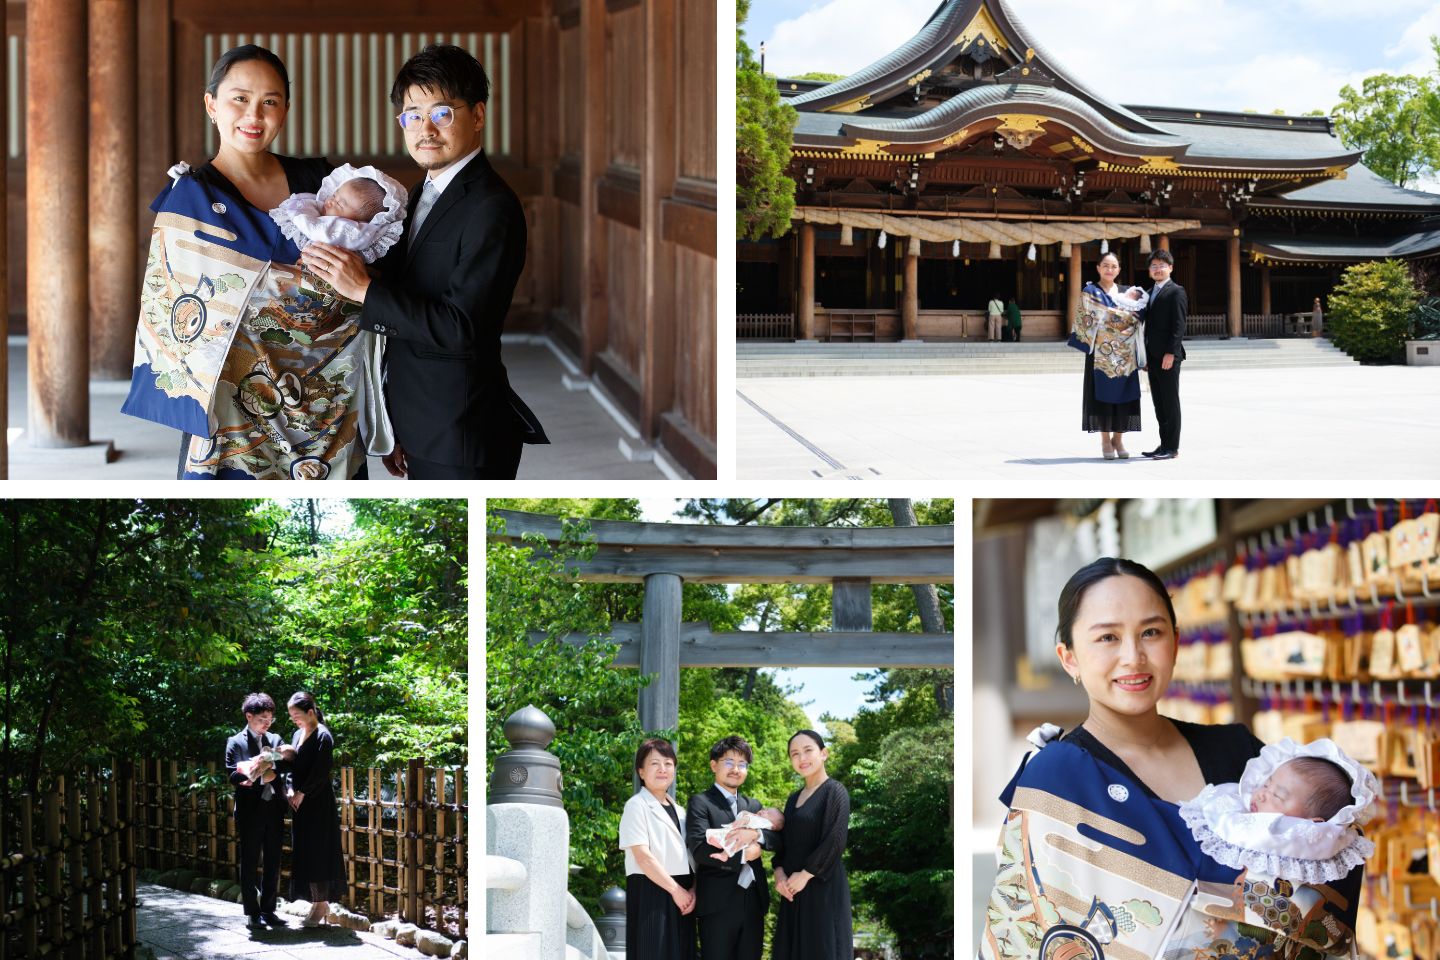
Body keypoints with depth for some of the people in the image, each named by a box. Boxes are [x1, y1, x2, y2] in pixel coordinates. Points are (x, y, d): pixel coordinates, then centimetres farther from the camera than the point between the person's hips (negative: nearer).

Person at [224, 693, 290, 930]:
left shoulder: (275, 740, 12)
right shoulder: (235, 743, -1)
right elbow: (233, 775, -8)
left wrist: (272, 774, -14)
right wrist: (260, 776, -21)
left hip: (274, 809, 4)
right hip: (251, 810, -4)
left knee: (273, 863, 8)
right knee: (250, 863, 2)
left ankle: (268, 909, 17)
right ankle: (252, 913, 8)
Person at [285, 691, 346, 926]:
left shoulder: (323, 737, -11)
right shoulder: (298, 735, 13)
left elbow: (320, 772, -15)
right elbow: (292, 766, 15)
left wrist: (301, 793, -13)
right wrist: (291, 790, -1)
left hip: (318, 803, -8)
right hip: (301, 802, 8)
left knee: (317, 852, -5)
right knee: (304, 852, 7)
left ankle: (321, 903, 1)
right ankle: (320, 903, 12)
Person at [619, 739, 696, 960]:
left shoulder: (678, 811, 18)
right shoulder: (637, 806, -4)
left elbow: (690, 855, 14)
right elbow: (643, 856, -13)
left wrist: (692, 890, -4)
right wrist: (675, 890, -13)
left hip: (682, 894, 7)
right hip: (651, 893, -7)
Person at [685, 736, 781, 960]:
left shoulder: (753, 805, 20)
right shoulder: (700, 803, 0)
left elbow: (778, 839, 6)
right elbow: (700, 850, -13)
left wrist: (755, 834, -14)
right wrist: (744, 855, -12)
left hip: (753, 901, 6)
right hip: (718, 903, -6)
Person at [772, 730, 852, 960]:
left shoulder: (835, 791, -6)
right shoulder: (794, 799, 16)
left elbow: (835, 840, -15)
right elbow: (785, 842, 16)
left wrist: (805, 875, -15)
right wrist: (779, 872, -3)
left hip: (823, 887, -7)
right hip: (793, 890, 7)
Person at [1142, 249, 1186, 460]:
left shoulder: (1176, 292, -7)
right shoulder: (1150, 293, 19)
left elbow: (1179, 325, -14)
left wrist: (1170, 353, -20)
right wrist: (1146, 355, 16)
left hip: (1168, 356, -8)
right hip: (1153, 356, 8)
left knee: (1170, 401, -5)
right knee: (1158, 402, 9)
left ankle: (1172, 447, -2)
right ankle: (1165, 445, 14)